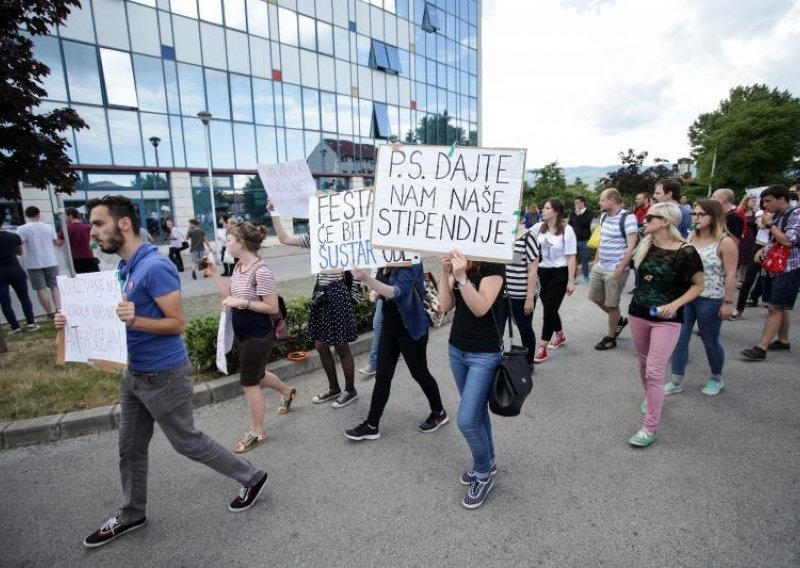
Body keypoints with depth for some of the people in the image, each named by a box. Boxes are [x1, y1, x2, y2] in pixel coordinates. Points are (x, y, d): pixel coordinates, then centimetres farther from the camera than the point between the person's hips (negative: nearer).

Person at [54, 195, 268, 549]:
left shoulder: (155, 267, -23)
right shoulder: (127, 267, 7)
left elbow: (177, 323, -22)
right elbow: (130, 316, 15)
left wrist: (135, 321, -36)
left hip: (163, 375, -9)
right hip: (134, 373, 9)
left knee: (187, 442, 6)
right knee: (130, 448, 20)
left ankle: (251, 478, 24)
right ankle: (132, 514, 41)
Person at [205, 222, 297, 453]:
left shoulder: (261, 271, -24)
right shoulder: (239, 267, 3)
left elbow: (272, 307, -22)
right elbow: (232, 295, 9)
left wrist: (243, 303, -27)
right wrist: (214, 275, 4)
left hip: (258, 336, -9)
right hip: (242, 334, 9)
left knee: (249, 383, 3)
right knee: (255, 376, 25)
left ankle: (257, 432, 22)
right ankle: (287, 392, 51)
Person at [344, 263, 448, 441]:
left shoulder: (410, 264, -20)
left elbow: (396, 292, -37)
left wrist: (366, 279, -49)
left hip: (410, 328, -6)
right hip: (389, 326, 7)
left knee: (419, 373, 10)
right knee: (382, 377, 8)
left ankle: (439, 413, 34)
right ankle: (371, 426, 18)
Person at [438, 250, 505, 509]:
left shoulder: (493, 266, -16)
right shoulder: (457, 264, 3)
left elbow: (480, 308, -24)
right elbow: (445, 306, -5)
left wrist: (462, 278, -34)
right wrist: (445, 273, -16)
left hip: (484, 354, -6)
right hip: (456, 349, 7)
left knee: (466, 420, -6)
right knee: (476, 410, 20)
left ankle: (483, 475, 19)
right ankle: (487, 460, 40)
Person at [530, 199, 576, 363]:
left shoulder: (566, 230, -10)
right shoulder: (538, 227, 4)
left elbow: (571, 257, -9)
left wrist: (571, 281, -10)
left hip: (559, 274, -5)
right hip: (542, 272, 5)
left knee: (549, 309, -6)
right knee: (549, 308, 16)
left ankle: (542, 349, 2)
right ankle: (560, 336, 42)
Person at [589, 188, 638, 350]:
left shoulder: (628, 218, -15)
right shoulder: (603, 217, 8)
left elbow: (631, 247, -18)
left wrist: (620, 269, -21)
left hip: (615, 269, -8)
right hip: (600, 267, 8)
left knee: (611, 304, 2)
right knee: (596, 298, 16)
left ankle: (610, 337, 19)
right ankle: (620, 320, 39)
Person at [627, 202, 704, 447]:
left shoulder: (685, 252, -15)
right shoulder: (646, 244, 0)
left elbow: (698, 285, -6)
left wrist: (675, 305, -17)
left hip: (666, 320, -5)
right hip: (638, 313, 5)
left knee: (654, 371, -6)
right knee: (643, 364, 19)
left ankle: (650, 428, 3)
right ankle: (650, 398, 45)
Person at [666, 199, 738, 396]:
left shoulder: (725, 242, -12)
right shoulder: (691, 236, 6)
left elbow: (730, 275, -12)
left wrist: (727, 302, -13)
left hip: (710, 300, -5)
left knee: (710, 342, 11)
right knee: (680, 339, 5)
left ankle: (716, 379, 34)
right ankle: (676, 382, 15)